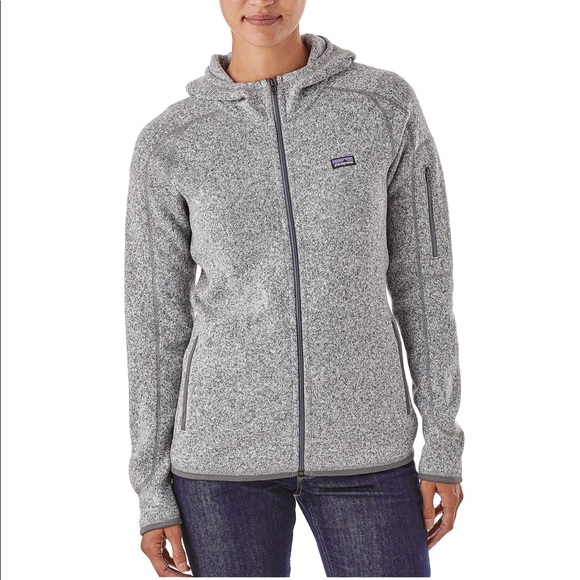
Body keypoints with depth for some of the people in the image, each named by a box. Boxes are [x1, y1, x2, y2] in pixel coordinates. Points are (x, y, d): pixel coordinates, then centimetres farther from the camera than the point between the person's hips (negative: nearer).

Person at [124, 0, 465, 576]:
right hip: (226, 448, 0)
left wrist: (443, 443, -1)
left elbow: (422, 276, 1)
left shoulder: (387, 105, -2)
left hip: (362, 443, 1)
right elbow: (156, 317, 1)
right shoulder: (168, 144, -3)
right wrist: (153, 492, 2)